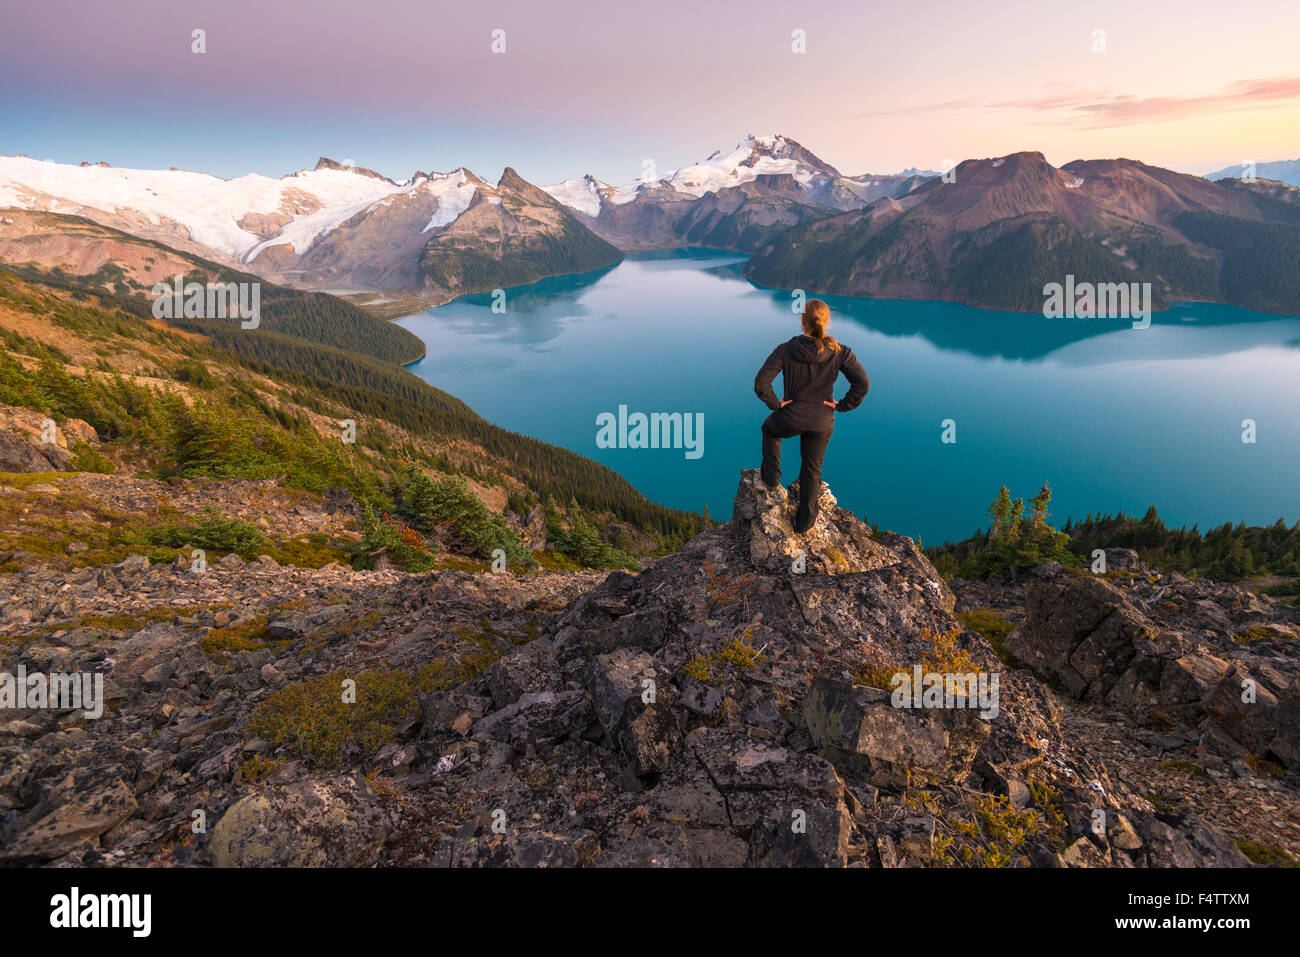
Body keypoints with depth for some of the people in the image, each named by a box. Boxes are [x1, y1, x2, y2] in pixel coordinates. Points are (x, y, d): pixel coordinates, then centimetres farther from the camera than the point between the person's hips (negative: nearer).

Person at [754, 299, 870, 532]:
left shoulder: (785, 350, -17)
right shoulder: (839, 352, -14)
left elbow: (760, 384, -22)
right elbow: (863, 384, -16)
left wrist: (775, 403, -7)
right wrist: (842, 406, -6)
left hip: (790, 419, -1)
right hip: (822, 423, 1)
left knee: (769, 428, 35)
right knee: (812, 469, 21)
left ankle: (771, 477, 34)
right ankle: (804, 521, 31)